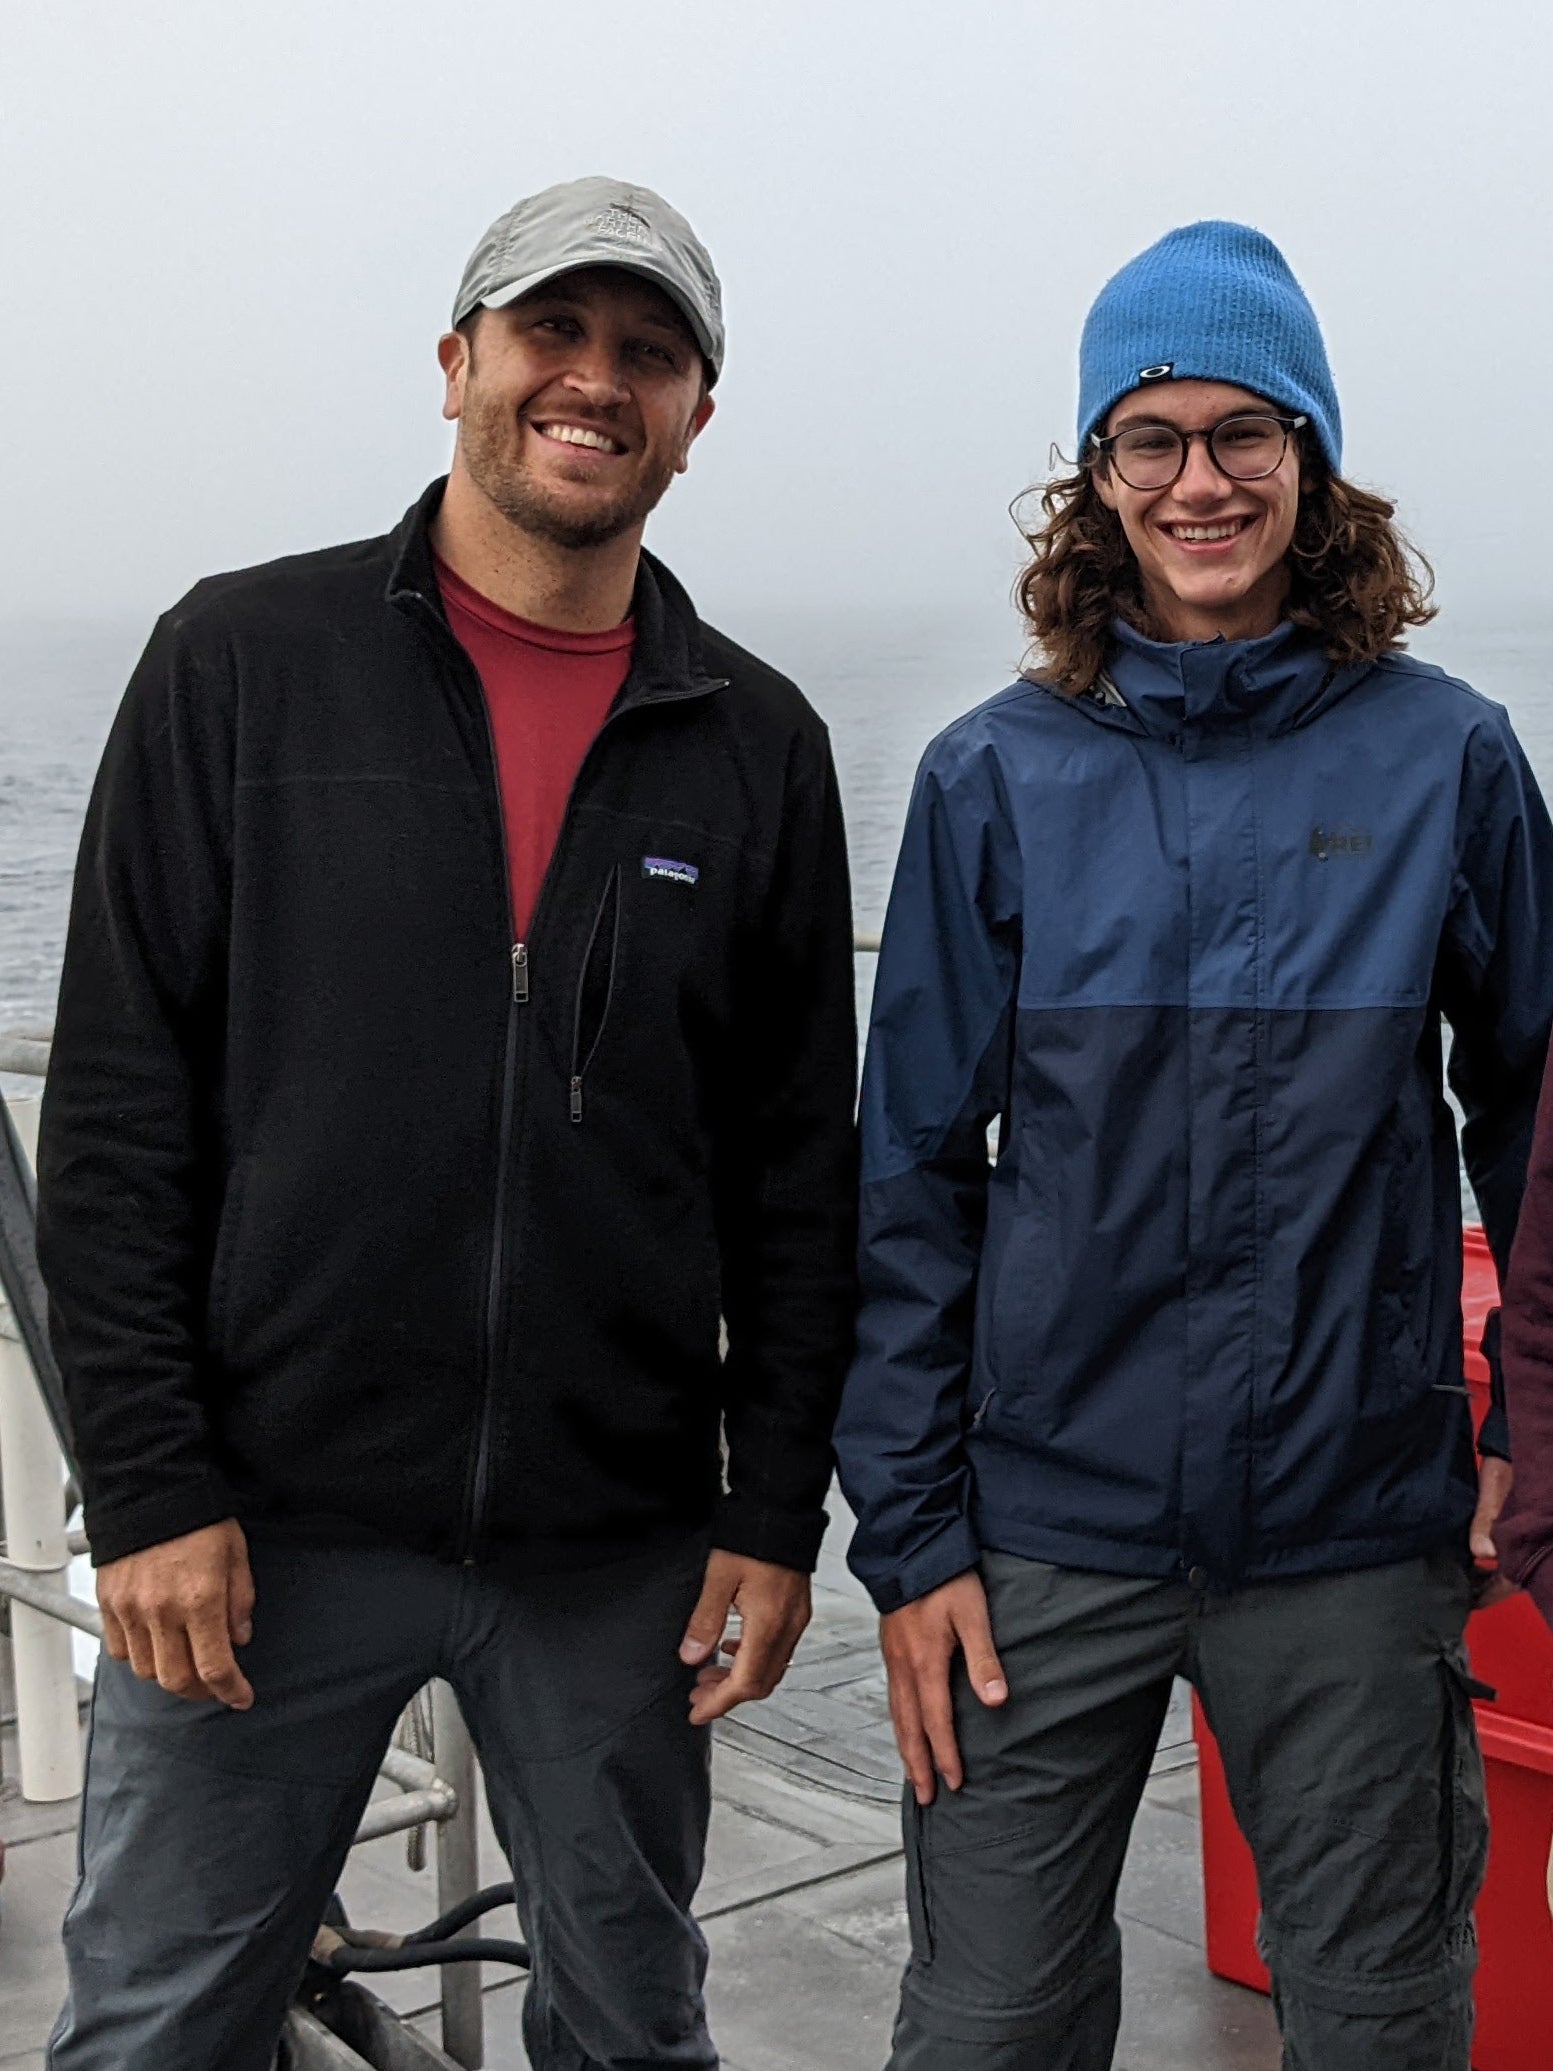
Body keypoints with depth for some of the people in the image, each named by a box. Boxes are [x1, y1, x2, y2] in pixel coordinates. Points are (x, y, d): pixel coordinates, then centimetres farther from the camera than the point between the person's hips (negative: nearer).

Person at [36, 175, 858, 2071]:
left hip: (619, 1544, 2)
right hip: (269, 1517, -2)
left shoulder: (758, 746, 5)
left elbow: (797, 1168, 7)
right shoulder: (244, 663, -1)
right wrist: (145, 1482, -9)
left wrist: (776, 1512, 3)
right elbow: (117, 1108, -4)